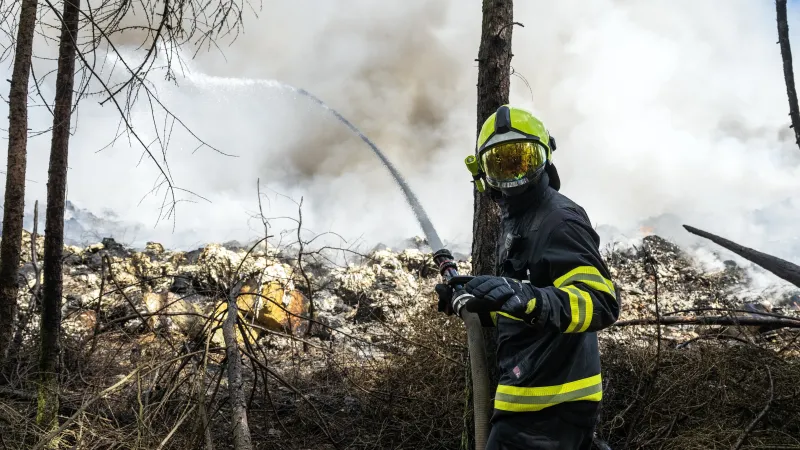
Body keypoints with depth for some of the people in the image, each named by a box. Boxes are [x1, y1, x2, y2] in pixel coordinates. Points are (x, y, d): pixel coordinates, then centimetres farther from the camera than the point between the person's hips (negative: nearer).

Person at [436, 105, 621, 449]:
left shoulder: (558, 219, -14)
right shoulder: (516, 221, 17)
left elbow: (602, 301, -27)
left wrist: (530, 299, -42)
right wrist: (473, 303, 13)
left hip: (547, 404, -10)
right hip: (537, 396, 10)